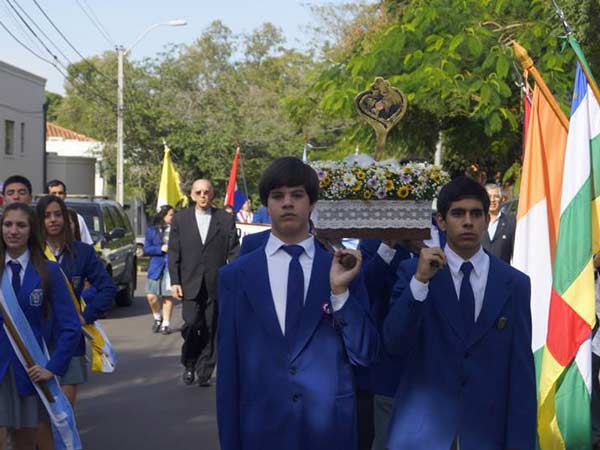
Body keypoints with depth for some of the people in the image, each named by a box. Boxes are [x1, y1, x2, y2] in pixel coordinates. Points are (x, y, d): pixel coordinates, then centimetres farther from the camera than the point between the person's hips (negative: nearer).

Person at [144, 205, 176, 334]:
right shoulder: (151, 229, 6)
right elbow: (147, 248, 2)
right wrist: (161, 249, -11)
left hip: (171, 266, 0)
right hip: (156, 266, 0)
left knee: (168, 297, 1)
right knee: (151, 296, -7)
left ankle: (166, 324, 13)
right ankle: (157, 318, 19)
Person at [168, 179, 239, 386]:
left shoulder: (226, 219, 6)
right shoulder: (180, 219, 9)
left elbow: (233, 252, 3)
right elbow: (173, 252, 7)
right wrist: (174, 281, -1)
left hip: (216, 285, 0)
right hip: (190, 284, 0)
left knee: (210, 329, 2)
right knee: (192, 324, -10)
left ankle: (205, 372, 13)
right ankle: (189, 364, 12)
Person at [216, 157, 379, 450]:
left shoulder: (343, 267, 0)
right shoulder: (235, 276, -1)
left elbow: (365, 355, -3)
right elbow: (228, 365, 0)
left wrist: (340, 291, -14)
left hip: (330, 426, 1)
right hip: (261, 426, 0)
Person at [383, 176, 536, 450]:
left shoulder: (515, 284, -1)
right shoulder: (412, 272, -2)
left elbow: (521, 370, -1)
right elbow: (394, 344, -11)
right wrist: (420, 281, -21)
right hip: (421, 428, -1)